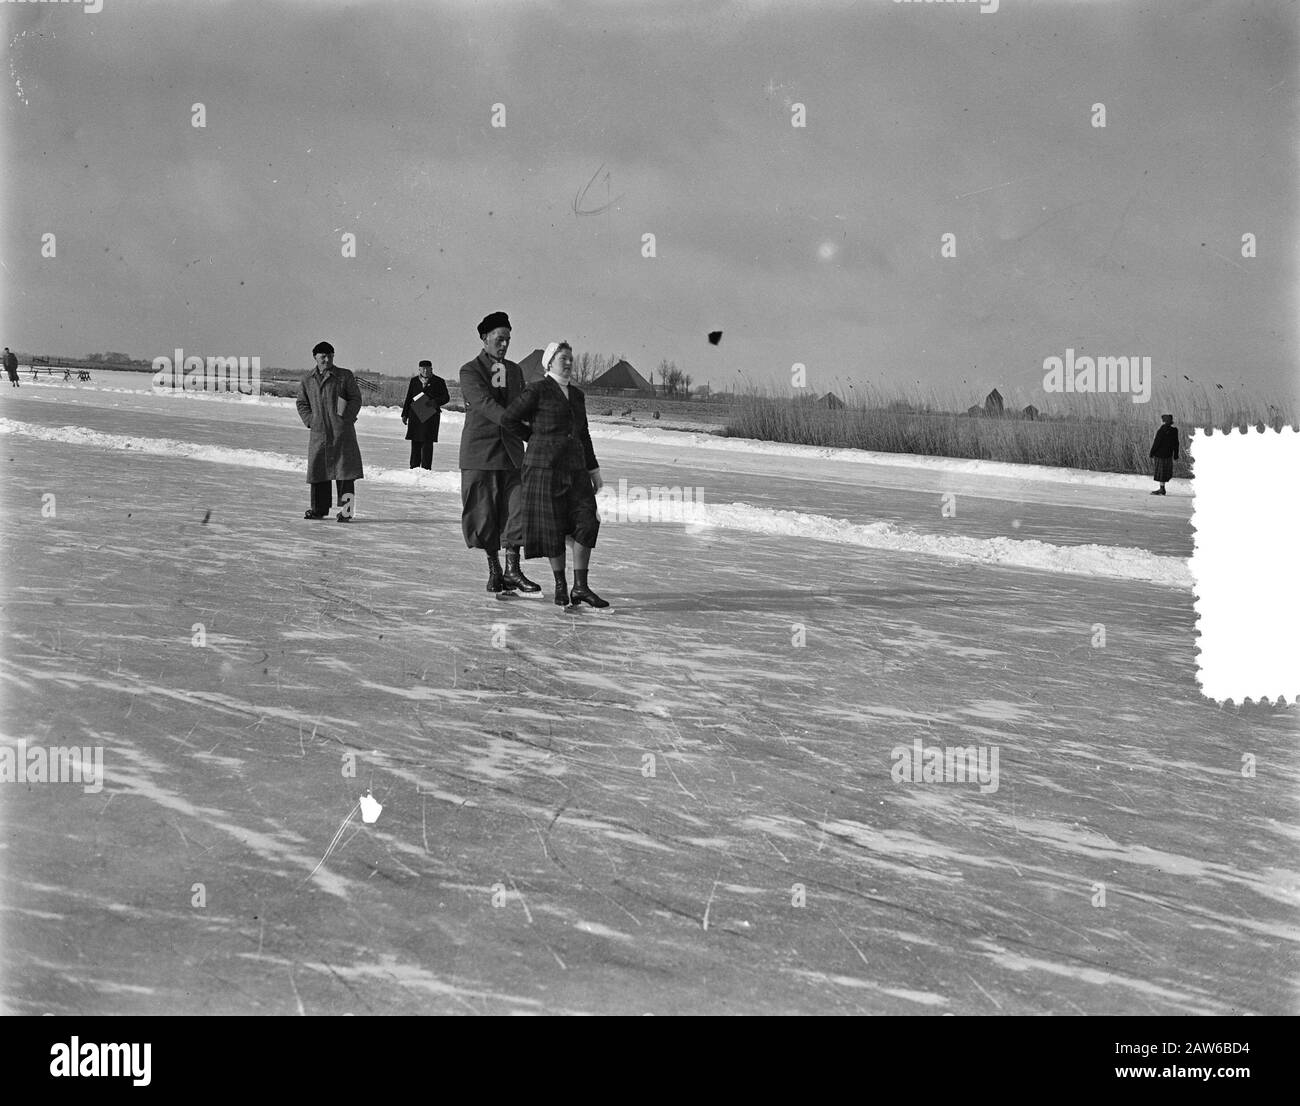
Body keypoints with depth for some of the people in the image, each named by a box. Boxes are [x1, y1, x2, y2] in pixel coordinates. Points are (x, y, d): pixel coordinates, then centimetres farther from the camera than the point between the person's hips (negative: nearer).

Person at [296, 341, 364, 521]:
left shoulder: (345, 376, 3)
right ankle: (319, 509, 17)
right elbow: (302, 403, 19)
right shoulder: (308, 380, 12)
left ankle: (346, 510, -3)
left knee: (345, 469, -6)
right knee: (317, 469, 6)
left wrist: (346, 416, -10)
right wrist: (309, 420, 4)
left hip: (342, 431, -3)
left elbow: (356, 398, 3)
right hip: (319, 432, 3)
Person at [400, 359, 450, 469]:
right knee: (415, 442, 5)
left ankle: (426, 468, -4)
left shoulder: (438, 382, 5)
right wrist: (405, 414, 11)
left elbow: (446, 398, 2)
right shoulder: (414, 381, 14)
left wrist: (435, 402, -16)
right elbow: (408, 398, 16)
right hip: (415, 415, 3)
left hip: (430, 415, -3)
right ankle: (414, 467, 11)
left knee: (427, 442, -6)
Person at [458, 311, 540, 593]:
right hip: (480, 451, -4)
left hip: (511, 450, 4)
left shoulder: (515, 371, 15)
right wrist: (518, 424, -30)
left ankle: (512, 570, -1)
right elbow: (485, 403, -19)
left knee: (517, 508, -5)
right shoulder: (469, 371, -4)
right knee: (484, 512, 1)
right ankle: (493, 569, 15)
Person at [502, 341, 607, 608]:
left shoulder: (577, 394, 16)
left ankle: (580, 587, -2)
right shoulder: (538, 390, -4)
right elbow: (509, 419, -4)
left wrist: (593, 469, 22)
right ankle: (560, 585, 11)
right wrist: (537, 436, 9)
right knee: (553, 527, -1)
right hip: (544, 465, -6)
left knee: (587, 522, -5)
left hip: (574, 466, 6)